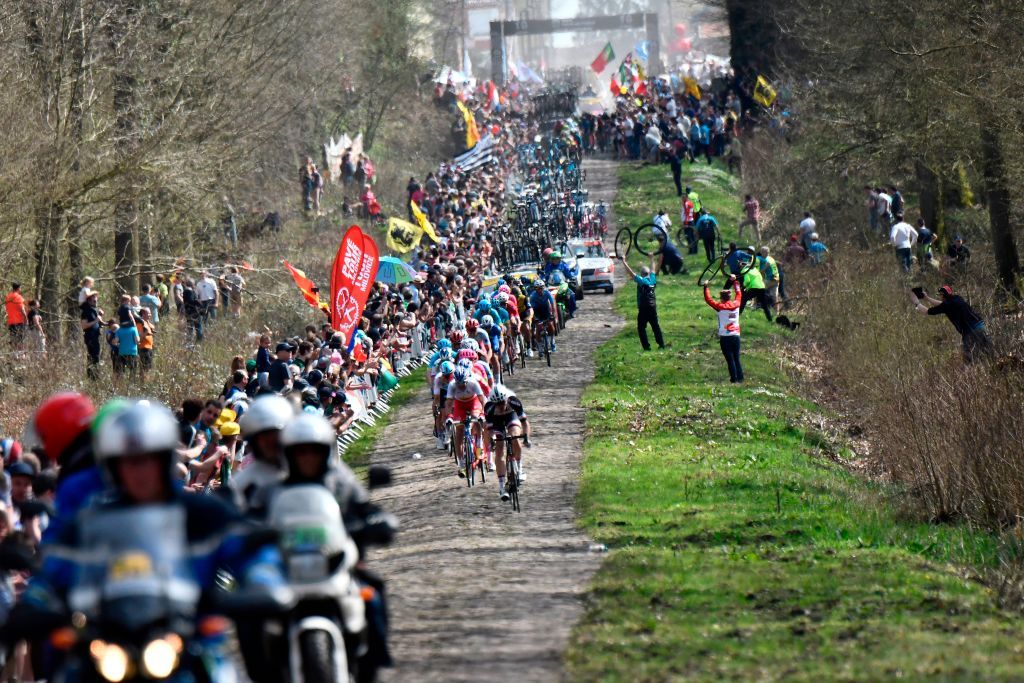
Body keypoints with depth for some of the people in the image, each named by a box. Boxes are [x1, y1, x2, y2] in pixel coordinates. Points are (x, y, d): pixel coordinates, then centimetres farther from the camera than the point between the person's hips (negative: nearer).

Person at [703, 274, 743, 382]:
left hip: (725, 337, -4)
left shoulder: (720, 307, -9)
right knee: (737, 358, 10)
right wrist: (735, 281, 33)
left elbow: (708, 299, -5)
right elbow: (739, 294, 21)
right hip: (736, 336, 4)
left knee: (730, 359, -2)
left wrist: (705, 287, 5)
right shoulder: (736, 305, 2)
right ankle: (740, 377, 8)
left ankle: (734, 378, -5)